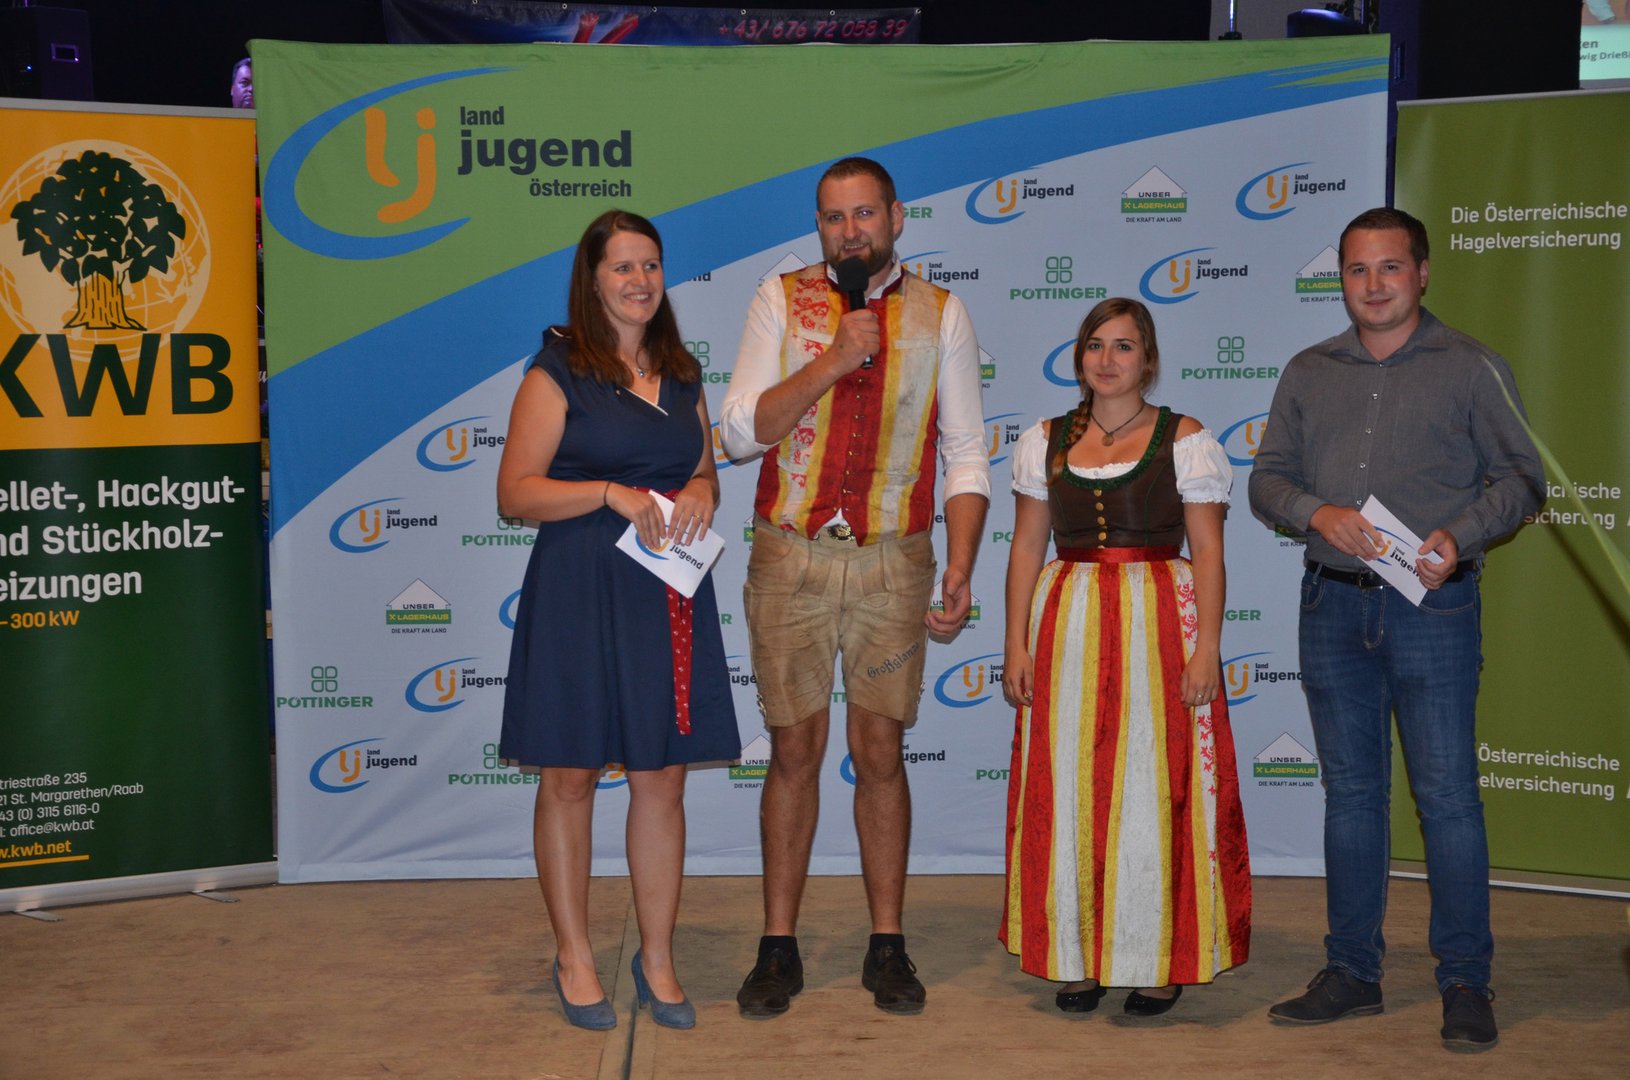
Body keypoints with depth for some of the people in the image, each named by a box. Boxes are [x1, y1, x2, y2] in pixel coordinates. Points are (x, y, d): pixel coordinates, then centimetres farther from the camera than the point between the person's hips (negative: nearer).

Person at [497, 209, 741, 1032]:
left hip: (668, 593, 5)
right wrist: (610, 493, -19)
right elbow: (515, 492, -7)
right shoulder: (557, 371, -3)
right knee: (569, 776, 4)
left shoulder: (682, 375, 14)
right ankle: (574, 957, 18)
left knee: (663, 778, 7)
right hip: (578, 592, -5)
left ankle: (657, 959, 19)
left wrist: (700, 492, -1)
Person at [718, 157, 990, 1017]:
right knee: (794, 749, 5)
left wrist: (960, 572, -4)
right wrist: (832, 361, -14)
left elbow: (965, 453, 4)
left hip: (892, 563, 0)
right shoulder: (781, 301, 4)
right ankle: (779, 947, 14)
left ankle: (887, 947, 16)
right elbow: (741, 432, -4)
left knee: (880, 752, 5)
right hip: (790, 558, 0)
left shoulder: (939, 314, 5)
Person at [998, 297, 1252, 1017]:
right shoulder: (1046, 441, 11)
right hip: (1068, 630, 3)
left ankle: (1160, 961, 10)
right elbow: (1026, 547, 10)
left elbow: (1208, 553, -1)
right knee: (1070, 792, 4)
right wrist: (1017, 645, 3)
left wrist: (1206, 648, -9)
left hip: (1161, 627, -3)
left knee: (1153, 791, -1)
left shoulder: (1184, 440, 2)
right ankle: (1080, 957, 15)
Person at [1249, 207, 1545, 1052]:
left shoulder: (1470, 369, 3)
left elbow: (1521, 477, 1)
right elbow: (1267, 476, 10)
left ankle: (1465, 983, 8)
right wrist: (1319, 513, -10)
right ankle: (1351, 973, 19)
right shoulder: (1309, 373, 13)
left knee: (1447, 794, -3)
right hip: (1332, 604, 4)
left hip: (1430, 605, -4)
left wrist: (1458, 536, -16)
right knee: (1350, 793, 10)